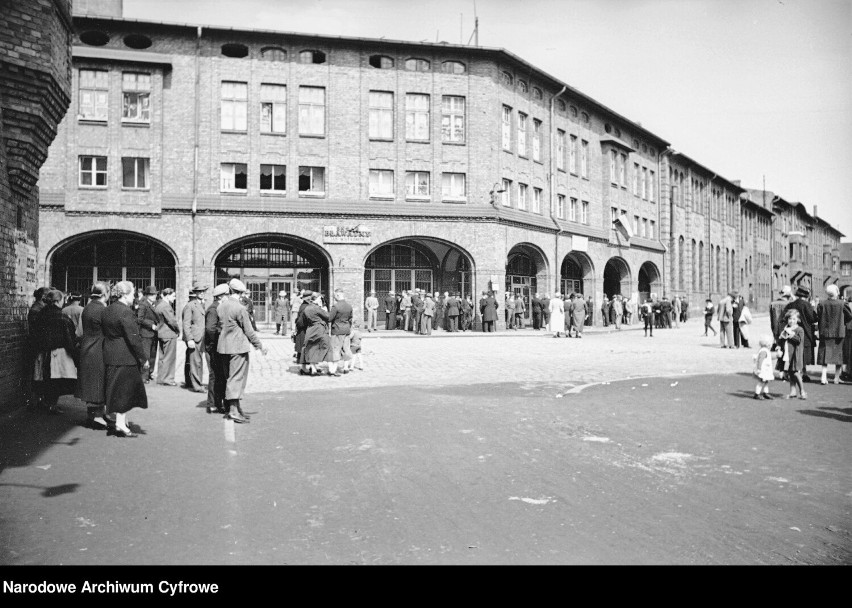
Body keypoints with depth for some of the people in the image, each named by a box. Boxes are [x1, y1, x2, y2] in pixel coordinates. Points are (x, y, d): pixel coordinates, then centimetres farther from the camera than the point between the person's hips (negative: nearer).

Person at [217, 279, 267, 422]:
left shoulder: (220, 306, 6)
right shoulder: (240, 308, -15)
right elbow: (249, 331, -11)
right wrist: (260, 345, -2)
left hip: (223, 346, 8)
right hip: (238, 347, -7)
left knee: (229, 377, 14)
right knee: (237, 377, -3)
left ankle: (233, 408, 22)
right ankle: (233, 411, -5)